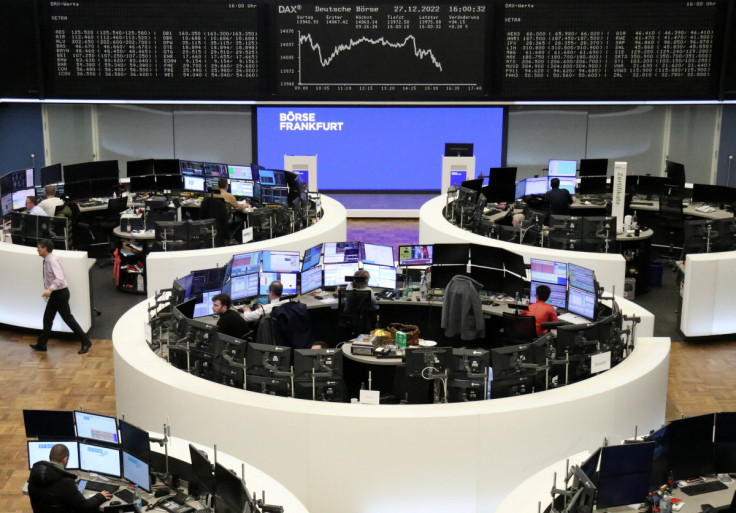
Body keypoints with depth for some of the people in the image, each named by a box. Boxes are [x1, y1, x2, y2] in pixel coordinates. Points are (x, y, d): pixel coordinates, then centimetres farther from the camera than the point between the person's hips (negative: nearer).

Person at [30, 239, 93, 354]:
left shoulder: (52, 260, -21)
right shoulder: (47, 260, 8)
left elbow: (59, 278, -31)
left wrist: (50, 289, -40)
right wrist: (49, 291, 21)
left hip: (60, 293, -10)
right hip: (55, 294, 10)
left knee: (68, 318, -5)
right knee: (47, 318, 15)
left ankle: (85, 342, 0)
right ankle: (41, 344, 26)